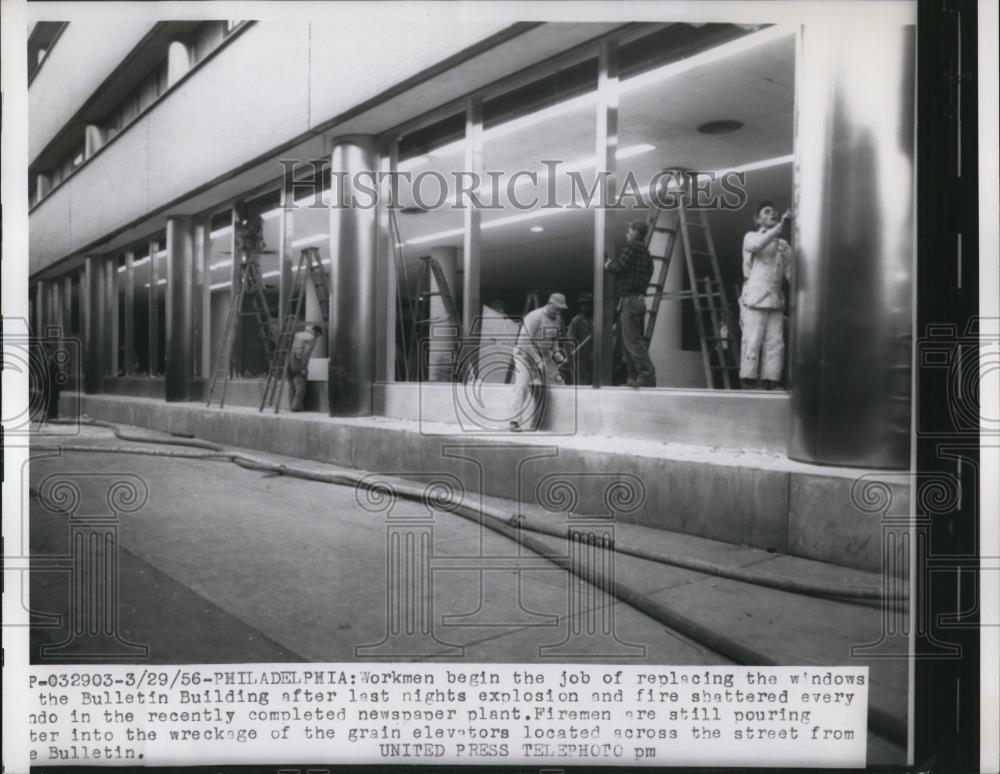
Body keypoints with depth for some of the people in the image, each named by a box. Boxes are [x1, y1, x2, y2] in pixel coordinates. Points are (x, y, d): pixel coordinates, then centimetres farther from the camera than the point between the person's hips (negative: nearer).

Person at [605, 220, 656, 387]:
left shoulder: (633, 246, -5)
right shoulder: (646, 252, 23)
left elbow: (619, 266, -14)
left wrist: (609, 265, 8)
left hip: (629, 299, -10)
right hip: (640, 299, 10)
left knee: (632, 340, -14)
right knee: (632, 341, 12)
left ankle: (647, 375, -21)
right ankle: (635, 378, 12)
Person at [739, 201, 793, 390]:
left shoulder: (783, 245, 20)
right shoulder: (750, 237, 10)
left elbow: (790, 273, 14)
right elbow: (758, 244, -15)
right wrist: (781, 225, -18)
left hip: (776, 300, 4)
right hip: (755, 299, -4)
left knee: (775, 343, -3)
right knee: (752, 342, -8)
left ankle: (770, 385, -2)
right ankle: (747, 385, -6)